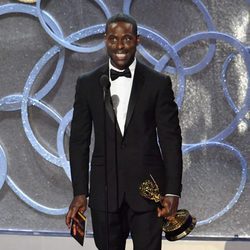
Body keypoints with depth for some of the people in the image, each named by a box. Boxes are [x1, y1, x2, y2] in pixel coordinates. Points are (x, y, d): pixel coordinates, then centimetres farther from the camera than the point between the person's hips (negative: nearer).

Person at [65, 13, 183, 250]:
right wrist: (79, 192, 0)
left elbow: (171, 140, 0)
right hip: (104, 192, 2)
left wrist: (172, 192, -6)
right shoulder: (87, 84, 5)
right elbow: (79, 141, 6)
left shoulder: (158, 83, 0)